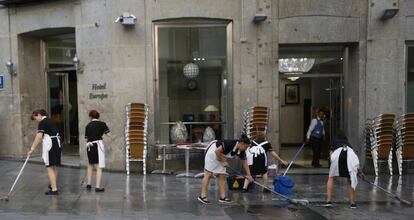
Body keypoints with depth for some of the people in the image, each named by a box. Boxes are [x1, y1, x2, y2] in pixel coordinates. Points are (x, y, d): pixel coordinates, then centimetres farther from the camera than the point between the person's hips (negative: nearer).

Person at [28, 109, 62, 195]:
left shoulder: (42, 122, -10)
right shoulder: (51, 121, 18)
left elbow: (39, 137, -23)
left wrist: (32, 149, -25)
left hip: (50, 146, -9)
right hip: (57, 144, 9)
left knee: (50, 168, -5)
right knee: (54, 166, 20)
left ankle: (54, 189, -5)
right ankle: (53, 185, 33)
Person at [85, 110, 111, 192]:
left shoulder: (88, 126, 9)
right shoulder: (102, 124, -2)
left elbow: (86, 139, 7)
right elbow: (109, 135, -4)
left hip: (89, 146, 5)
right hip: (98, 145, -4)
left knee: (90, 165, 23)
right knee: (99, 167, 0)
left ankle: (88, 183, 27)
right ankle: (98, 187, -2)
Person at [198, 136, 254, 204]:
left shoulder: (241, 151, -9)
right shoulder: (230, 144, -32)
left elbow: (245, 162, 2)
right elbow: (217, 151, -30)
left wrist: (249, 175, 3)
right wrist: (223, 162, -19)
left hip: (221, 156, 8)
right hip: (213, 152, -8)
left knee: (222, 176, 3)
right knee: (208, 174, -9)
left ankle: (223, 197, 5)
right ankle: (202, 196, -7)